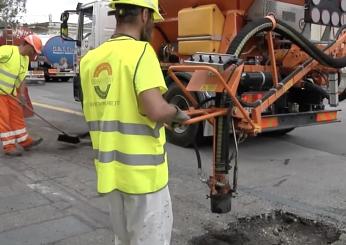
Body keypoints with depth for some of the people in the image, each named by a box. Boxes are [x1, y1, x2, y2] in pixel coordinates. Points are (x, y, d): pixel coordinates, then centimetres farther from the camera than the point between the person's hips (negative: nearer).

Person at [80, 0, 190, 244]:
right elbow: (155, 110, -27)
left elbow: (93, 113, 12)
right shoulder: (140, 51, -15)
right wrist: (176, 113, -5)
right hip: (142, 170, -7)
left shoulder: (90, 59, 6)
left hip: (110, 169, 7)